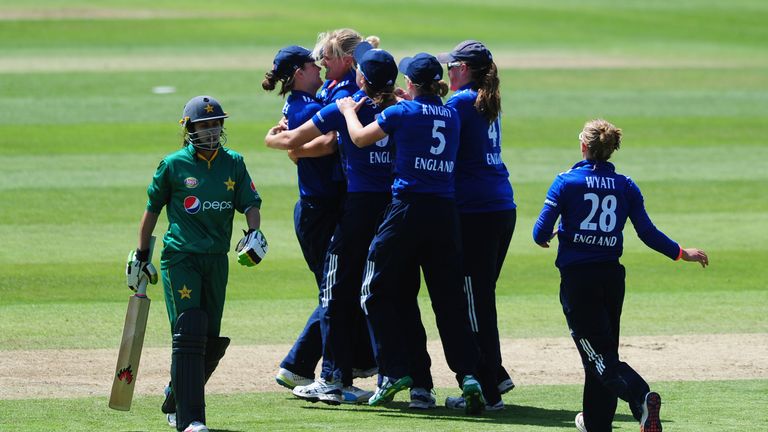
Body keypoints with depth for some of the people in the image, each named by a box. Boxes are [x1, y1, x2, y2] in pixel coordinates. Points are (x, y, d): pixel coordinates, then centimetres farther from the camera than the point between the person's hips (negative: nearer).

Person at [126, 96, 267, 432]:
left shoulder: (234, 164, 8)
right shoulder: (173, 165, -1)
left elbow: (250, 204, 9)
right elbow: (152, 209, 8)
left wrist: (253, 232, -12)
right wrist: (141, 255, 10)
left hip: (217, 261, 5)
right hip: (180, 259, -4)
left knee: (210, 341, 9)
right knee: (189, 335, -14)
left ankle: (175, 403, 29)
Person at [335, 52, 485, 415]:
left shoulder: (402, 112, -3)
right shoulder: (452, 116, 10)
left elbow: (360, 138, 9)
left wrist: (349, 110, 27)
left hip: (409, 206, -4)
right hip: (445, 211, 4)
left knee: (379, 290, 9)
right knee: (449, 296, 6)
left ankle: (395, 370, 1)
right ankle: (468, 374, -8)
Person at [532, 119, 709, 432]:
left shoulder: (567, 181, -4)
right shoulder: (626, 186, 5)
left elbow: (541, 232, -7)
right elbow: (647, 232, 2)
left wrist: (544, 239, 17)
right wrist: (680, 253, 14)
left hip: (577, 277, -4)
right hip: (612, 277, 4)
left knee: (598, 353, -6)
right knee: (603, 347, 18)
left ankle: (641, 396, -31)